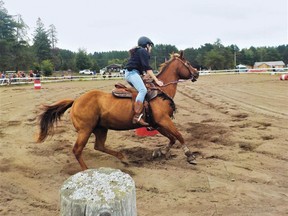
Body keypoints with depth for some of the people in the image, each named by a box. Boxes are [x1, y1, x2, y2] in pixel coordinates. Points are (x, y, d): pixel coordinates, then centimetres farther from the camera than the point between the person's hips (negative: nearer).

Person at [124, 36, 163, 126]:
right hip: (132, 72, -11)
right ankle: (137, 117, -41)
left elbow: (142, 67, 29)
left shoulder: (138, 51, 28)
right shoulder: (143, 51, -3)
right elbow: (147, 68, -13)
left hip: (130, 73, 11)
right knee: (143, 90, -28)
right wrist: (156, 80, -15)